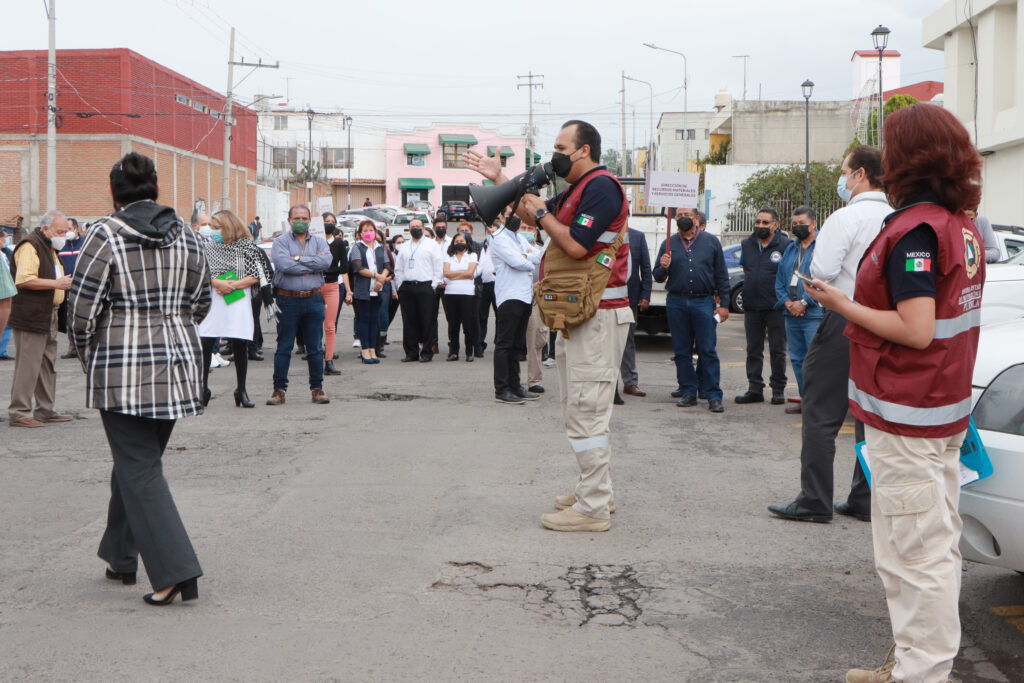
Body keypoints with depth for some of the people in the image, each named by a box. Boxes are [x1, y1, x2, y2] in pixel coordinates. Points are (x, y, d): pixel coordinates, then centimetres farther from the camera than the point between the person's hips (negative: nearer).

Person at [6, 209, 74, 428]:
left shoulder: (50, 248, 19)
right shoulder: (30, 247, -14)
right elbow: (24, 279, -26)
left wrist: (64, 282, 15)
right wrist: (56, 283, -23)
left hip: (48, 317, 10)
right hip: (31, 317, -10)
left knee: (48, 364, 14)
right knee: (28, 366, -8)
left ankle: (45, 410, 21)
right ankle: (19, 412, -3)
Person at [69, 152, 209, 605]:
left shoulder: (106, 234, -8)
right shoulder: (186, 235, 7)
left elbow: (83, 305, -8)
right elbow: (201, 302, 13)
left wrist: (86, 354, 8)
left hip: (123, 366, -6)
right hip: (178, 363, 6)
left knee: (139, 470, -1)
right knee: (136, 461, 19)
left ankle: (176, 572, -7)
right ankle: (121, 558, 31)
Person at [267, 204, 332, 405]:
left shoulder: (319, 241, 10)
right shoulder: (281, 241, 2)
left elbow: (326, 261, -10)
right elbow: (283, 264, -16)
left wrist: (299, 259, -11)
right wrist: (313, 264, -9)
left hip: (314, 300, 2)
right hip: (288, 300, -2)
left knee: (315, 347, 7)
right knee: (283, 347, 2)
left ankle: (317, 388, 15)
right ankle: (279, 389, 9)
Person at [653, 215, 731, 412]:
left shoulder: (711, 242, 7)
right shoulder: (669, 244, 10)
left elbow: (722, 276, 8)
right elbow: (658, 277, 11)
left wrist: (723, 304, 2)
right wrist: (663, 268, -12)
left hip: (703, 302, -2)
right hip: (676, 303, 2)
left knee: (708, 350, -6)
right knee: (681, 351, 6)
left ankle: (714, 396, -4)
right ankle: (688, 392, 15)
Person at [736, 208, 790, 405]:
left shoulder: (785, 245, -5)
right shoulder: (747, 244, 11)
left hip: (776, 307, -5)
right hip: (751, 307, 5)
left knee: (777, 350, 3)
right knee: (753, 350, 7)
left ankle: (778, 389, 11)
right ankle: (755, 389, 12)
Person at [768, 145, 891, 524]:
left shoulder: (845, 218, -14)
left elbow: (822, 271, -20)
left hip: (844, 322, -7)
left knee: (821, 414, 0)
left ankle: (814, 501, 1)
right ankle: (866, 500, 17)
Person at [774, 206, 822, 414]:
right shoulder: (791, 248, 18)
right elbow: (780, 280, 18)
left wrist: (804, 302, -16)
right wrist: (787, 302, 1)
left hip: (814, 314, -8)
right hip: (791, 314, 8)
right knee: (797, 358, 13)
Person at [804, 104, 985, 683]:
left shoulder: (915, 228, -19)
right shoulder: (963, 226, 9)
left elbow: (915, 331, -25)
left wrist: (843, 305, -15)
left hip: (906, 418, -10)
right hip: (948, 412, 10)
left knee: (914, 551, -2)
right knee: (939, 543, 17)